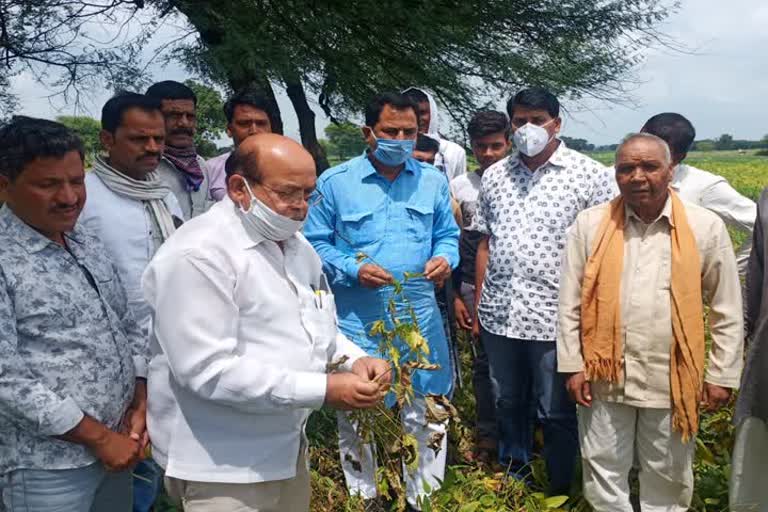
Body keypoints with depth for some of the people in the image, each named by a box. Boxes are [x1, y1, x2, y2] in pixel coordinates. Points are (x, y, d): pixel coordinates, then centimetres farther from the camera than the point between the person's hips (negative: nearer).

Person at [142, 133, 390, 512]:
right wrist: (323, 390, -27)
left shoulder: (296, 244, 7)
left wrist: (355, 361, -6)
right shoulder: (198, 256, -21)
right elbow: (208, 370, -28)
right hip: (222, 465, -8)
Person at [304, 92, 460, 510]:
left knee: (427, 414, 12)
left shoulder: (433, 180, 6)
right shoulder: (335, 181, -4)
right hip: (357, 321, -2)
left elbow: (447, 235, 12)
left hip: (420, 318, 3)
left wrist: (444, 259, -10)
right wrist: (353, 270, -17)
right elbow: (315, 244, -2)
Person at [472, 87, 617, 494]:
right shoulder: (494, 175, 9)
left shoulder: (589, 175, -5)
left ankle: (561, 492, 30)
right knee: (508, 404, 19)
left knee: (555, 413, 8)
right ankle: (513, 481, 39)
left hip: (555, 318, -4)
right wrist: (478, 305, 11)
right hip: (499, 314, 4)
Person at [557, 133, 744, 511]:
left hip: (671, 380, 0)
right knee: (603, 471, 14)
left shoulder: (705, 227, -5)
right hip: (605, 377, 1)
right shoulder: (589, 225, -4)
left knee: (667, 476, 18)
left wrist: (721, 376, 1)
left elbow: (727, 312, 1)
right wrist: (572, 366, -1)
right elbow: (569, 304, 1)